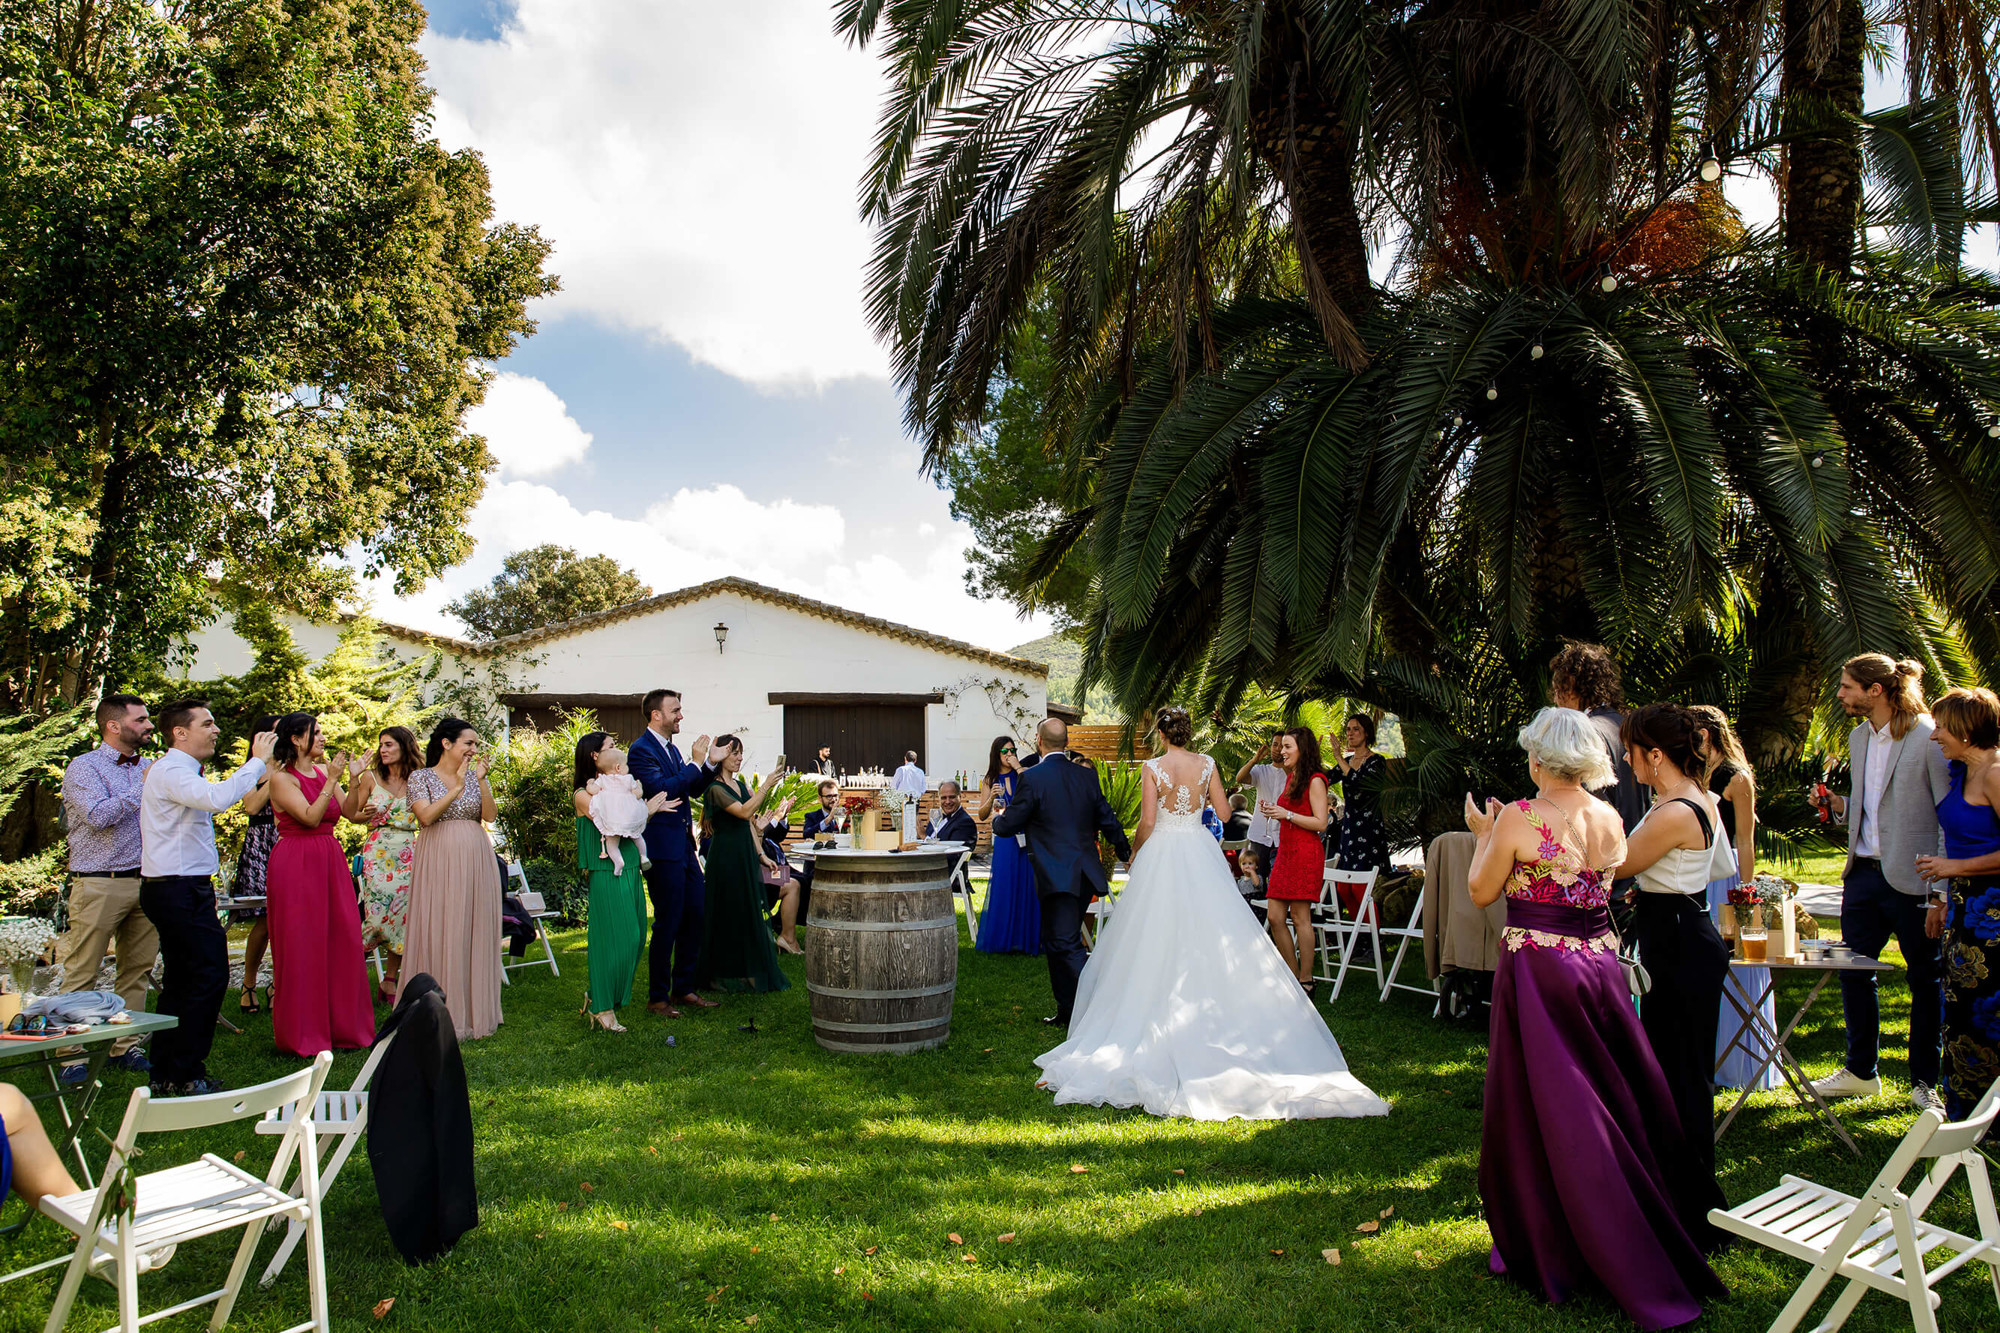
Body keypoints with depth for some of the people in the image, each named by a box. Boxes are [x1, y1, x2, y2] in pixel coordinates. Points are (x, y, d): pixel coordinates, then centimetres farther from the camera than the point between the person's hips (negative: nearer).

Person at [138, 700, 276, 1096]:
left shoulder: (180, 771, 18)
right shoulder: (171, 772, -16)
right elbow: (217, 798, -34)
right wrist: (257, 761, -27)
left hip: (180, 891, 11)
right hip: (178, 891, -11)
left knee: (182, 981, 13)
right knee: (209, 976, -10)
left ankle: (165, 1075, 20)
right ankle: (186, 1076, -3)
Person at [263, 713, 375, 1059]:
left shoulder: (323, 771, 11)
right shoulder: (282, 778, -7)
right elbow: (310, 817, -18)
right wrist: (331, 780, -18)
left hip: (330, 861, 6)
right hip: (296, 863, -6)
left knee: (343, 939, 5)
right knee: (302, 945, -1)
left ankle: (342, 1026, 15)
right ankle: (304, 1034, 8)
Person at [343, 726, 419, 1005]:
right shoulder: (371, 777, 5)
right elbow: (350, 814, 6)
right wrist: (353, 781, -5)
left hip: (408, 852, 2)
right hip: (378, 852, -2)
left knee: (403, 913, -2)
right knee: (380, 911, -12)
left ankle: (391, 979, 10)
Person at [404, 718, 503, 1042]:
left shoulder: (475, 775, 11)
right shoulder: (421, 777, 2)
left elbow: (489, 815, -1)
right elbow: (426, 816, -12)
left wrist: (482, 781, -12)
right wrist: (457, 788, -16)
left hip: (475, 860, 4)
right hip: (439, 860, -3)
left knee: (475, 932, 3)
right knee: (439, 933, -4)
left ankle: (473, 1011, 12)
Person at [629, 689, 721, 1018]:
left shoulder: (672, 748, 15)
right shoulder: (642, 750, -12)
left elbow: (694, 789, 19)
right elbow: (662, 790, -25)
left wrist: (710, 762, 4)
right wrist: (696, 763, -19)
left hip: (684, 846, 9)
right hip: (662, 848, -9)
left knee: (696, 916, 12)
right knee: (667, 923, -3)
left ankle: (683, 988, 24)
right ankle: (657, 997, 10)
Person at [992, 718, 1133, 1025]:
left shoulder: (1031, 778, -10)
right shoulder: (1087, 775, 7)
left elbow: (1007, 826, -5)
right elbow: (1108, 820, 14)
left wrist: (998, 818, 20)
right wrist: (1127, 854, 30)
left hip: (1057, 877, -7)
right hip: (1086, 873, 7)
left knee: (1067, 946, -4)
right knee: (1057, 943, 18)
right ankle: (1067, 1012, 24)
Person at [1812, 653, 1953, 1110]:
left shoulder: (1929, 737, -12)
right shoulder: (1859, 737, 11)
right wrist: (1838, 805, 0)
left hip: (1911, 879, -7)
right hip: (1863, 873, 7)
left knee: (1926, 979, 8)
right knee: (1853, 972, 12)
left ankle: (1925, 1081, 22)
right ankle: (1861, 1071, 27)